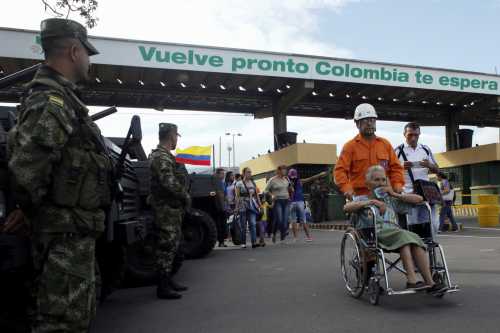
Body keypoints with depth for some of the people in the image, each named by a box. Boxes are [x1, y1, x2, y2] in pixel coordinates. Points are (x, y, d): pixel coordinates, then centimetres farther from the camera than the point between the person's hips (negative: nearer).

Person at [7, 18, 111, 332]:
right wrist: (40, 211, -10)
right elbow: (24, 171, -28)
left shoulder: (61, 98, 15)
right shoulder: (50, 102, -18)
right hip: (65, 233, -10)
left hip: (76, 231, 10)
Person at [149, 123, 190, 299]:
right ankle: (163, 287, 2)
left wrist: (184, 197, 8)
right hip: (167, 208, -10)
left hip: (173, 207, 10)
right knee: (167, 245, -5)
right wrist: (186, 197, -12)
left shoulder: (165, 156, 18)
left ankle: (167, 280, 27)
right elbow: (170, 183, -24)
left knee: (171, 245, 17)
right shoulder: (161, 157, -15)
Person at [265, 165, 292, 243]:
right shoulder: (272, 180, -3)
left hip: (286, 201, 4)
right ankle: (274, 234, 13)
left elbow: (290, 189, 24)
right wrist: (272, 195, -13)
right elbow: (266, 190, 0)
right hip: (277, 201, -4)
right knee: (279, 220, -13)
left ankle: (283, 238, 8)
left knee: (285, 220, -2)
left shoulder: (286, 179, 11)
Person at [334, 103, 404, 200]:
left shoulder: (385, 144, 16)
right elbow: (340, 170, -3)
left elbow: (395, 167, 17)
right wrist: (347, 188, -18)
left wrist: (397, 184, 1)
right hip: (359, 196, -3)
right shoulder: (350, 146, 5)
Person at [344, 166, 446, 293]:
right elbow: (347, 207, -5)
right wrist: (372, 201, -10)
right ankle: (412, 280, -40)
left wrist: (395, 194, 15)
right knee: (403, 235, -33)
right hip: (378, 234, -4)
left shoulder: (391, 201, 31)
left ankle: (429, 282, -34)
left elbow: (419, 199, 26)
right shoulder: (363, 200, 19)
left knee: (415, 239, -28)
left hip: (395, 233, 4)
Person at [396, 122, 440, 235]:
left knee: (434, 224, 4)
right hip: (408, 194, -4)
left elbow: (437, 170, 17)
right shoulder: (399, 151, 1)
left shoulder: (426, 149, 14)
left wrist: (429, 165, -6)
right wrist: (401, 167, -20)